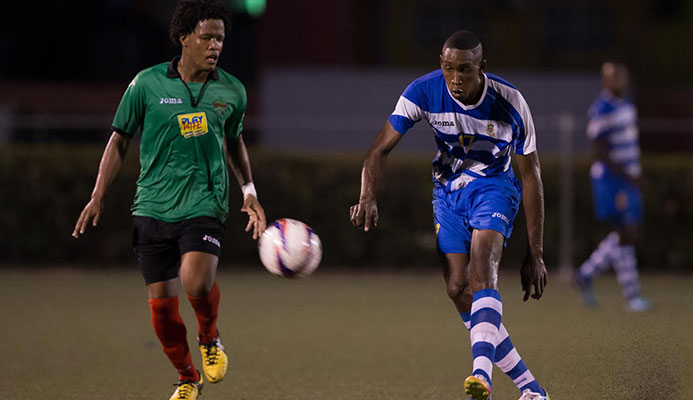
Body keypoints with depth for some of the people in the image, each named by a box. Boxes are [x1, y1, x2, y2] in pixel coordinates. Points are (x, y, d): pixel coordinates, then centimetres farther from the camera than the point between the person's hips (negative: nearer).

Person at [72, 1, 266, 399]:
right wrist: (98, 197, 3)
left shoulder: (231, 91, 3)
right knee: (161, 302, 0)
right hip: (153, 208, 1)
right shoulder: (147, 84, -3)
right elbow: (119, 140, 7)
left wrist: (249, 191, 12)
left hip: (204, 205, -1)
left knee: (197, 282, -26)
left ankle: (210, 337, 7)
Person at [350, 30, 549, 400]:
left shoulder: (510, 103, -22)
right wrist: (368, 197, -36)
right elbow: (381, 148, -14)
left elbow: (531, 176, -14)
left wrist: (535, 255, -14)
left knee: (482, 265, -31)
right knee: (458, 290, -9)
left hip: (493, 185, -3)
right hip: (448, 189, 3)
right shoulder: (424, 92, -18)